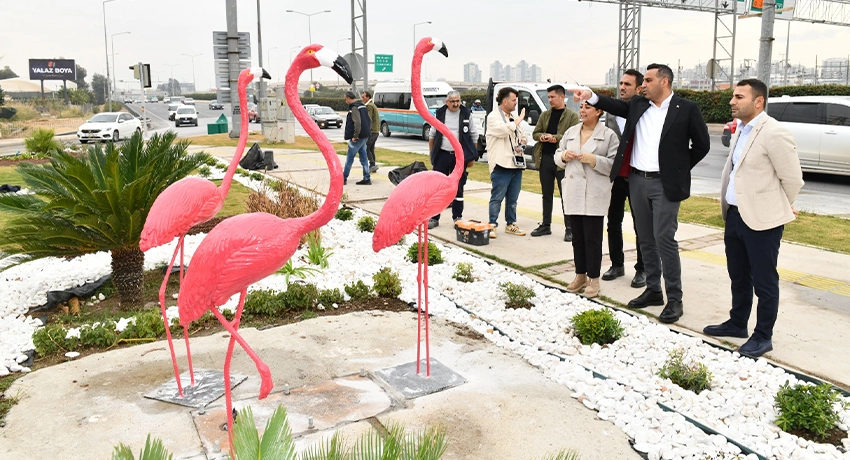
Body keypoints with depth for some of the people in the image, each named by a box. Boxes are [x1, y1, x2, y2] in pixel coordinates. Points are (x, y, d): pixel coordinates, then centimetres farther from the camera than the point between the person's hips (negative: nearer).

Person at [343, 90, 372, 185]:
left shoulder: (354, 108, -14)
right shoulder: (363, 106, 16)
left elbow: (357, 123, -25)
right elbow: (369, 121, 20)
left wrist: (355, 136, -20)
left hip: (357, 138, -9)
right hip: (364, 136, 9)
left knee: (349, 158, -1)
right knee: (363, 158, 10)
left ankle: (344, 178, 5)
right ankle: (367, 179, 11)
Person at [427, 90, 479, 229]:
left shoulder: (466, 115, 1)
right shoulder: (440, 114, 3)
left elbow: (474, 136, 5)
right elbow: (432, 136, 11)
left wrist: (472, 157, 1)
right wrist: (432, 154, 6)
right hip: (442, 155, 1)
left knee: (458, 188, 7)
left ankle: (457, 218, 17)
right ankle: (434, 218, 10)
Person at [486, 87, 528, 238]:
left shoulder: (515, 118, 18)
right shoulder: (493, 117, -5)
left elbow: (523, 136, 27)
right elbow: (504, 130, -23)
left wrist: (522, 145, 4)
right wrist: (518, 120, -9)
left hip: (517, 163, 7)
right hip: (501, 164, -7)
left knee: (513, 198, 12)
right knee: (497, 197, -4)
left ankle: (511, 224, 21)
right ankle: (492, 225, 2)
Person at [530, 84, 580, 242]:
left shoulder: (572, 116, -1)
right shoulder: (545, 115, 14)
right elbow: (535, 133, 13)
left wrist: (556, 138, -18)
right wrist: (542, 136, -9)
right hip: (544, 158, 5)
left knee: (566, 196, -1)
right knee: (547, 195, 13)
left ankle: (569, 228, 6)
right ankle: (546, 225, 22)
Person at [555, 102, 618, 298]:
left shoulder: (608, 135, -3)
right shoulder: (570, 132, 13)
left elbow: (615, 164, -9)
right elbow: (557, 157, 17)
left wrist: (594, 160, -20)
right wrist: (563, 156, -4)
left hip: (594, 195, -5)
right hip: (573, 193, 5)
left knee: (592, 238, -1)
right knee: (577, 236, 12)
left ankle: (593, 279, 9)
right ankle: (580, 275, 23)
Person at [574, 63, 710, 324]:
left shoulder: (686, 108, -4)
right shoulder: (638, 105, 10)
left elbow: (701, 144, 0)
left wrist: (680, 169, 0)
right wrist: (591, 97, -14)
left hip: (665, 185, -5)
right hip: (637, 181, 5)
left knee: (664, 239, -7)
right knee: (646, 239, 12)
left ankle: (674, 299, 3)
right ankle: (653, 290, 25)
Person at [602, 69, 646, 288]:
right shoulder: (612, 113, 7)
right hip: (615, 176, 5)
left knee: (640, 226, 6)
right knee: (613, 222, 12)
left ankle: (642, 269, 16)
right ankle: (617, 264, 25)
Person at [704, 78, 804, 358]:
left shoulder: (774, 133, -17)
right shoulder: (741, 129, 10)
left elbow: (792, 179, -12)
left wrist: (776, 209, 2)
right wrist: (729, 209, 17)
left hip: (762, 220, -8)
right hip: (735, 215, 9)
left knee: (763, 282, 4)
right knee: (738, 277, 20)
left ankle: (763, 336, 17)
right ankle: (737, 323, 35)